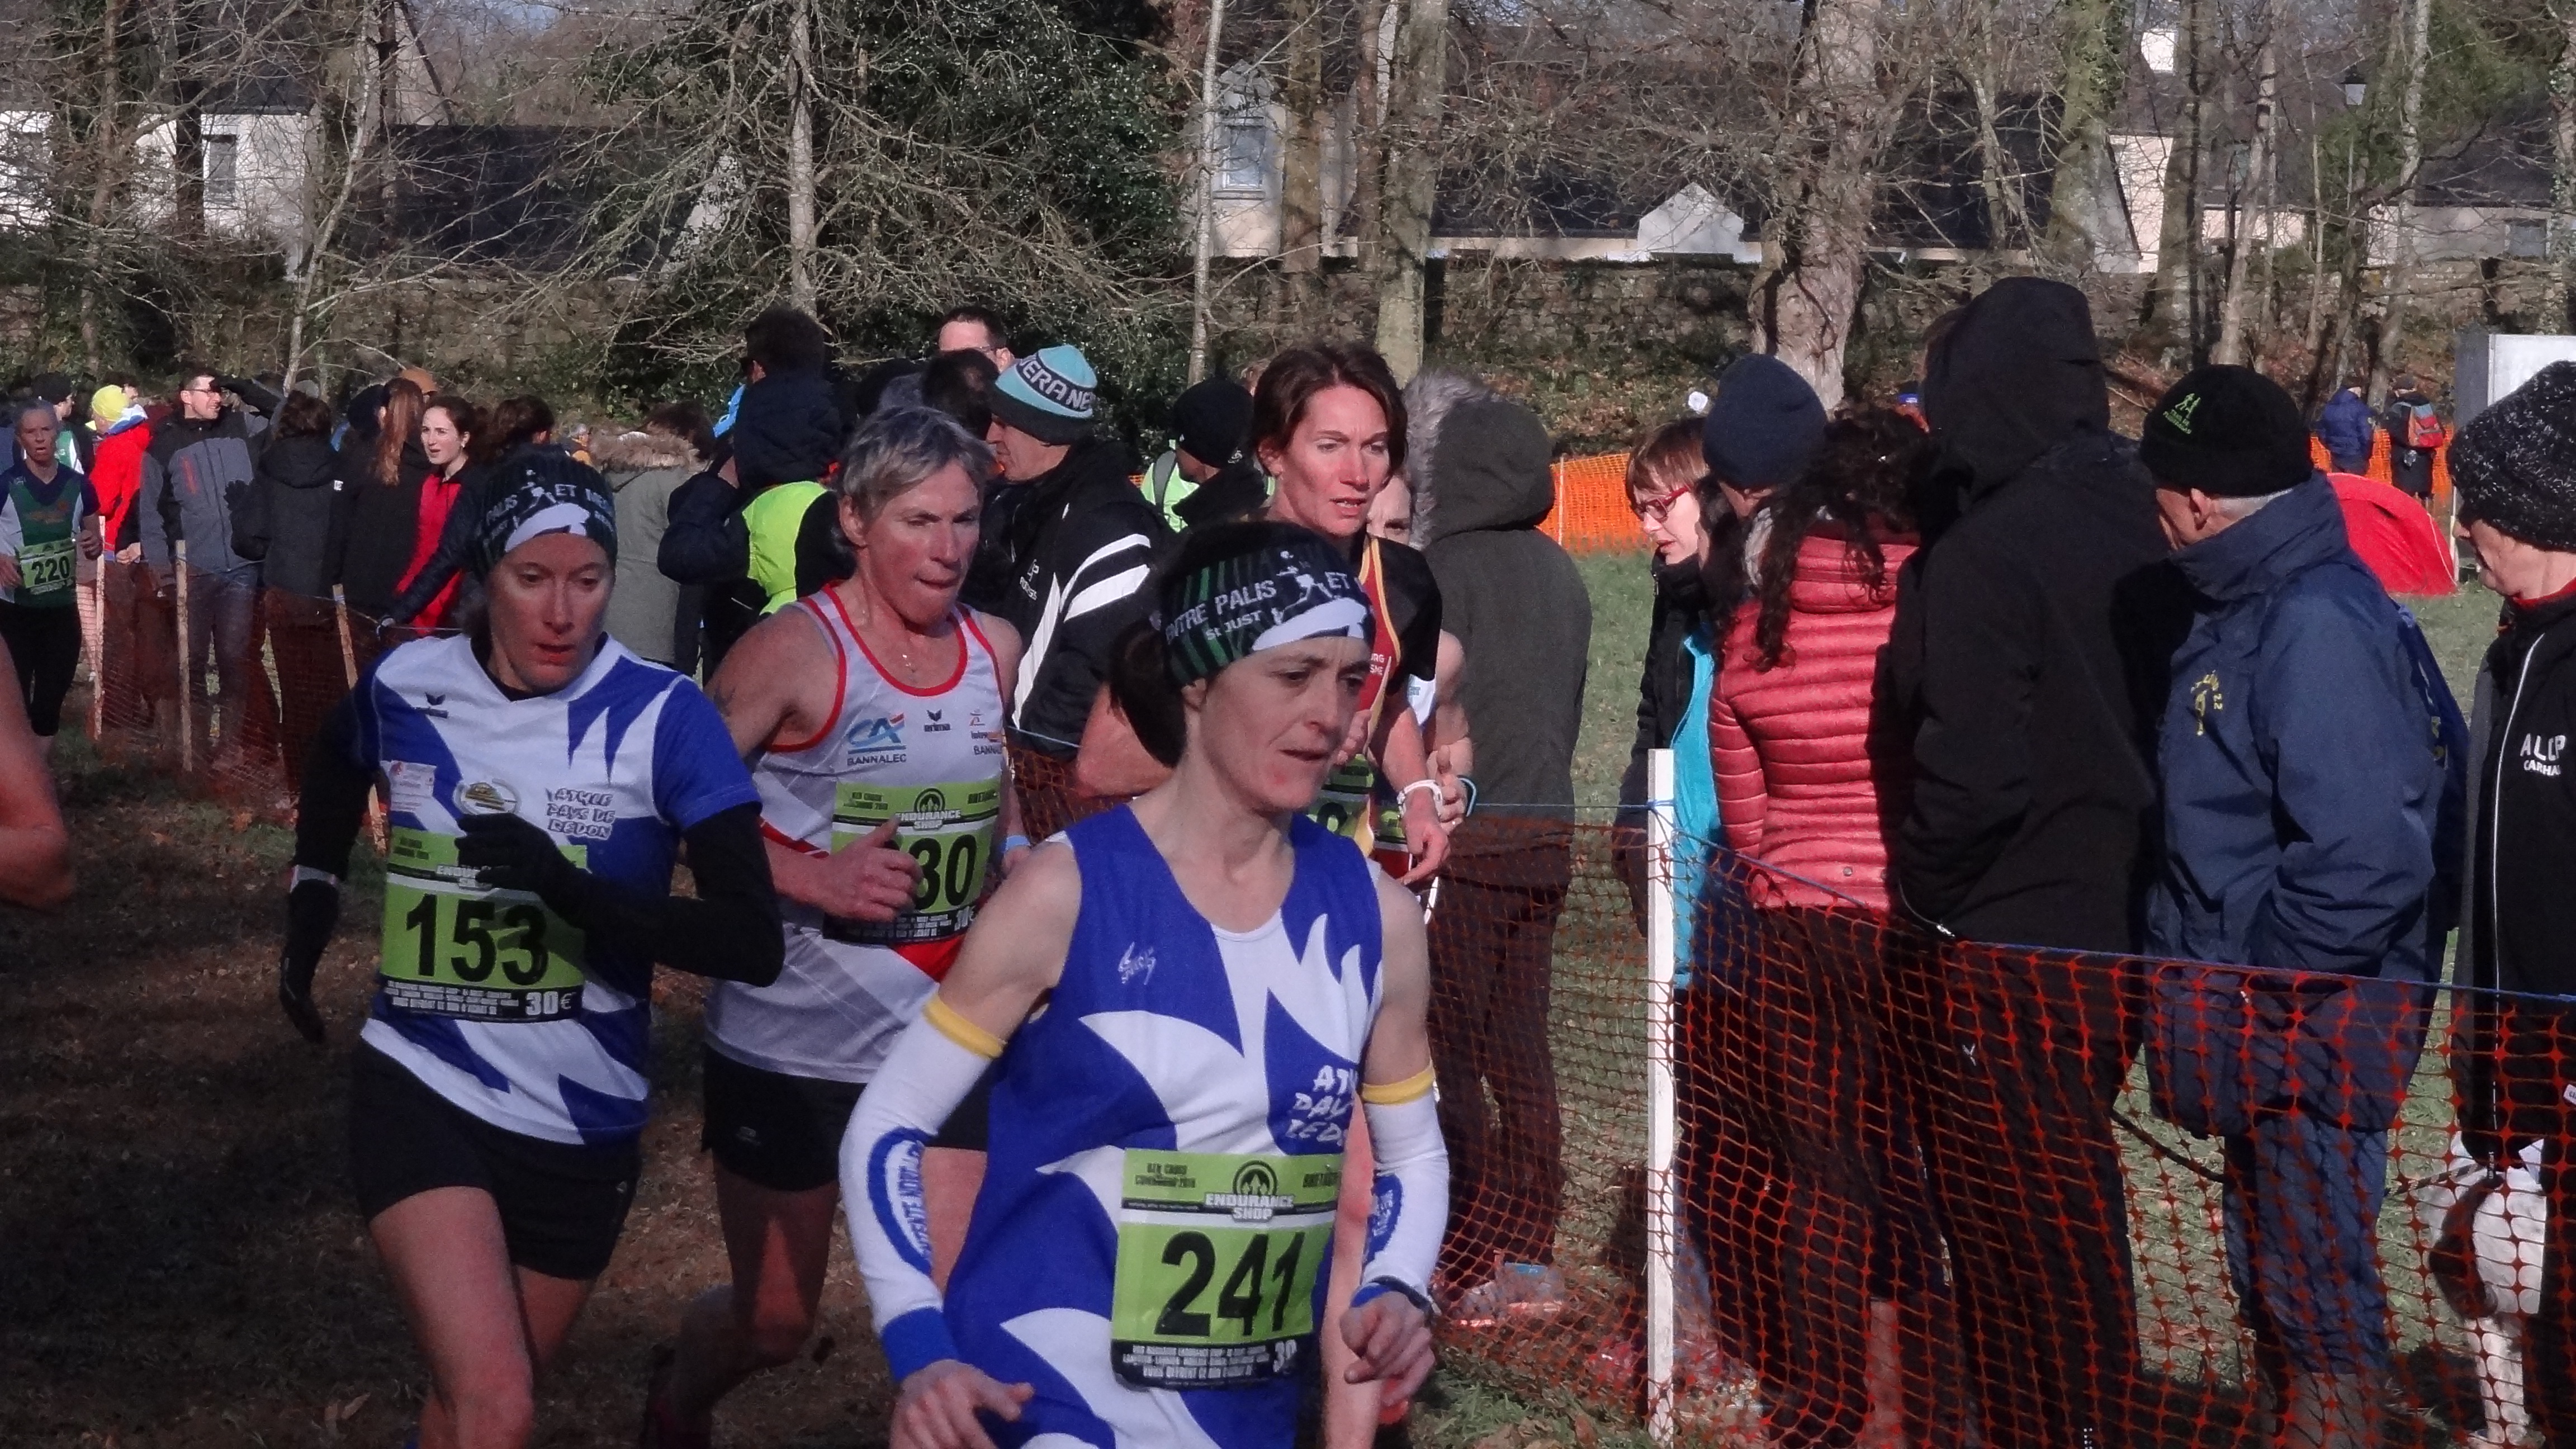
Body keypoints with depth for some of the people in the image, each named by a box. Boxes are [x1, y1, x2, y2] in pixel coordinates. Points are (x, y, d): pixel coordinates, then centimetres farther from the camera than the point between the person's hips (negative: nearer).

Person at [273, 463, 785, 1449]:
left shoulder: (662, 719, -13)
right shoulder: (407, 687, -4)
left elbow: (754, 943, -20)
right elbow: (337, 768, 23)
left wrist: (574, 892, -30)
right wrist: (310, 905, 18)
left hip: (585, 1128, 1)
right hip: (423, 1094, -1)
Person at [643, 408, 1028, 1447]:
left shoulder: (995, 648, 3)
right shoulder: (796, 649, -14)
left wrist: (1016, 853, 1)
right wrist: (812, 875, -26)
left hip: (942, 1040, 4)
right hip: (791, 1041, -4)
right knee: (774, 1322, 13)